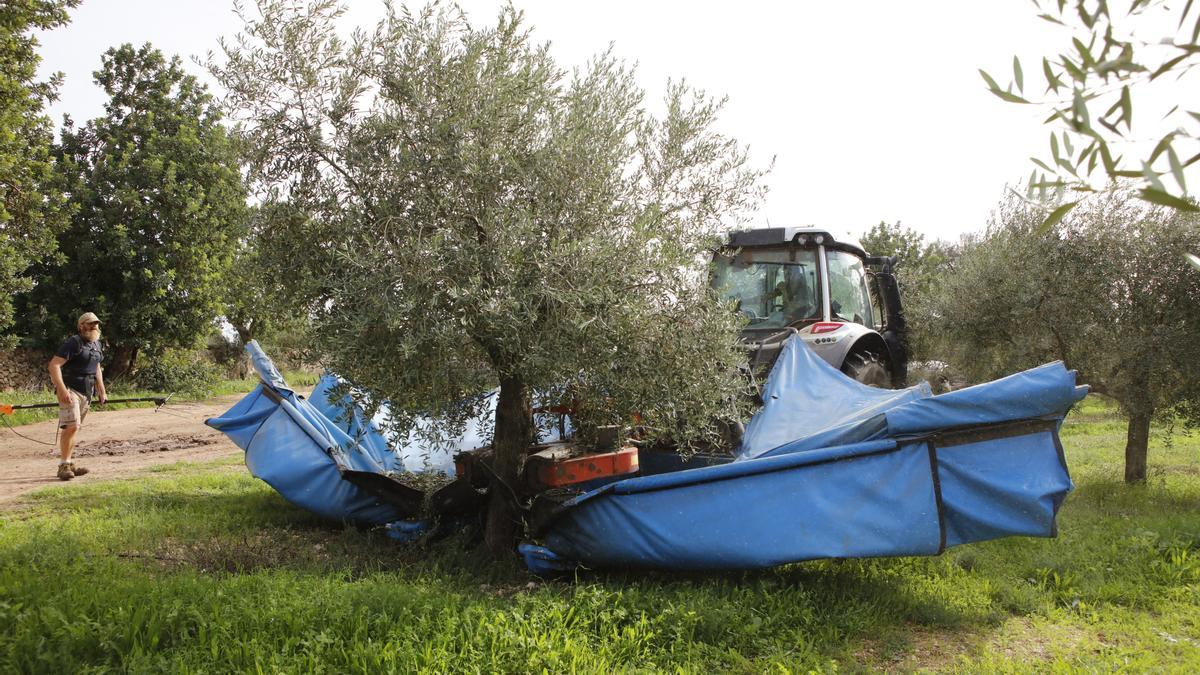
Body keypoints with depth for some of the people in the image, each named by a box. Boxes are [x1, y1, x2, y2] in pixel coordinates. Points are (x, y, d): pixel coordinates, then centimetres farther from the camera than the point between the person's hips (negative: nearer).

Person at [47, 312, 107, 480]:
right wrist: (62, 390, -25)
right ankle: (64, 465, -10)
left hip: (87, 392, 8)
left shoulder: (96, 344, 15)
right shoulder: (73, 342, -11)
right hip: (70, 390, -8)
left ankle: (68, 463, 17)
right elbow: (54, 365, -17)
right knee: (72, 426, -16)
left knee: (74, 428, 11)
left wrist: (102, 391, 23)